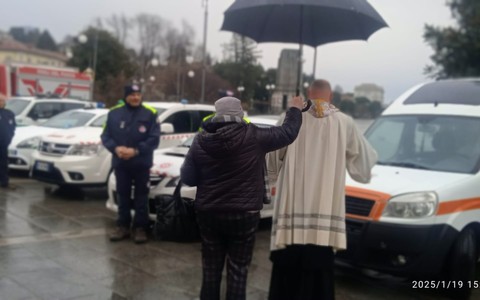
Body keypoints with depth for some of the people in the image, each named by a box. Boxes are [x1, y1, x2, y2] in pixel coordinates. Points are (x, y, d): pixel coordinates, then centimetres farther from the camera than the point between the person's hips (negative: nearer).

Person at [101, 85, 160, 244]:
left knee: (141, 196, 5)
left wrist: (136, 151, -19)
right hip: (120, 163, 2)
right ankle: (123, 226, 22)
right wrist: (115, 148, -16)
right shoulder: (114, 113, 3)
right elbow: (105, 136, 4)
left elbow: (154, 139, -9)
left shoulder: (150, 114, -5)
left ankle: (140, 227, 14)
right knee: (123, 196, 12)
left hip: (142, 163, -2)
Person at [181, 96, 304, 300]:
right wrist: (295, 109, 17)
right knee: (237, 271, 8)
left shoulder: (201, 140, -3)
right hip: (243, 215, -3)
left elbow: (187, 178, 1)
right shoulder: (253, 136, -12)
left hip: (208, 213, 3)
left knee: (211, 269, 16)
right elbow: (287, 133, 0)